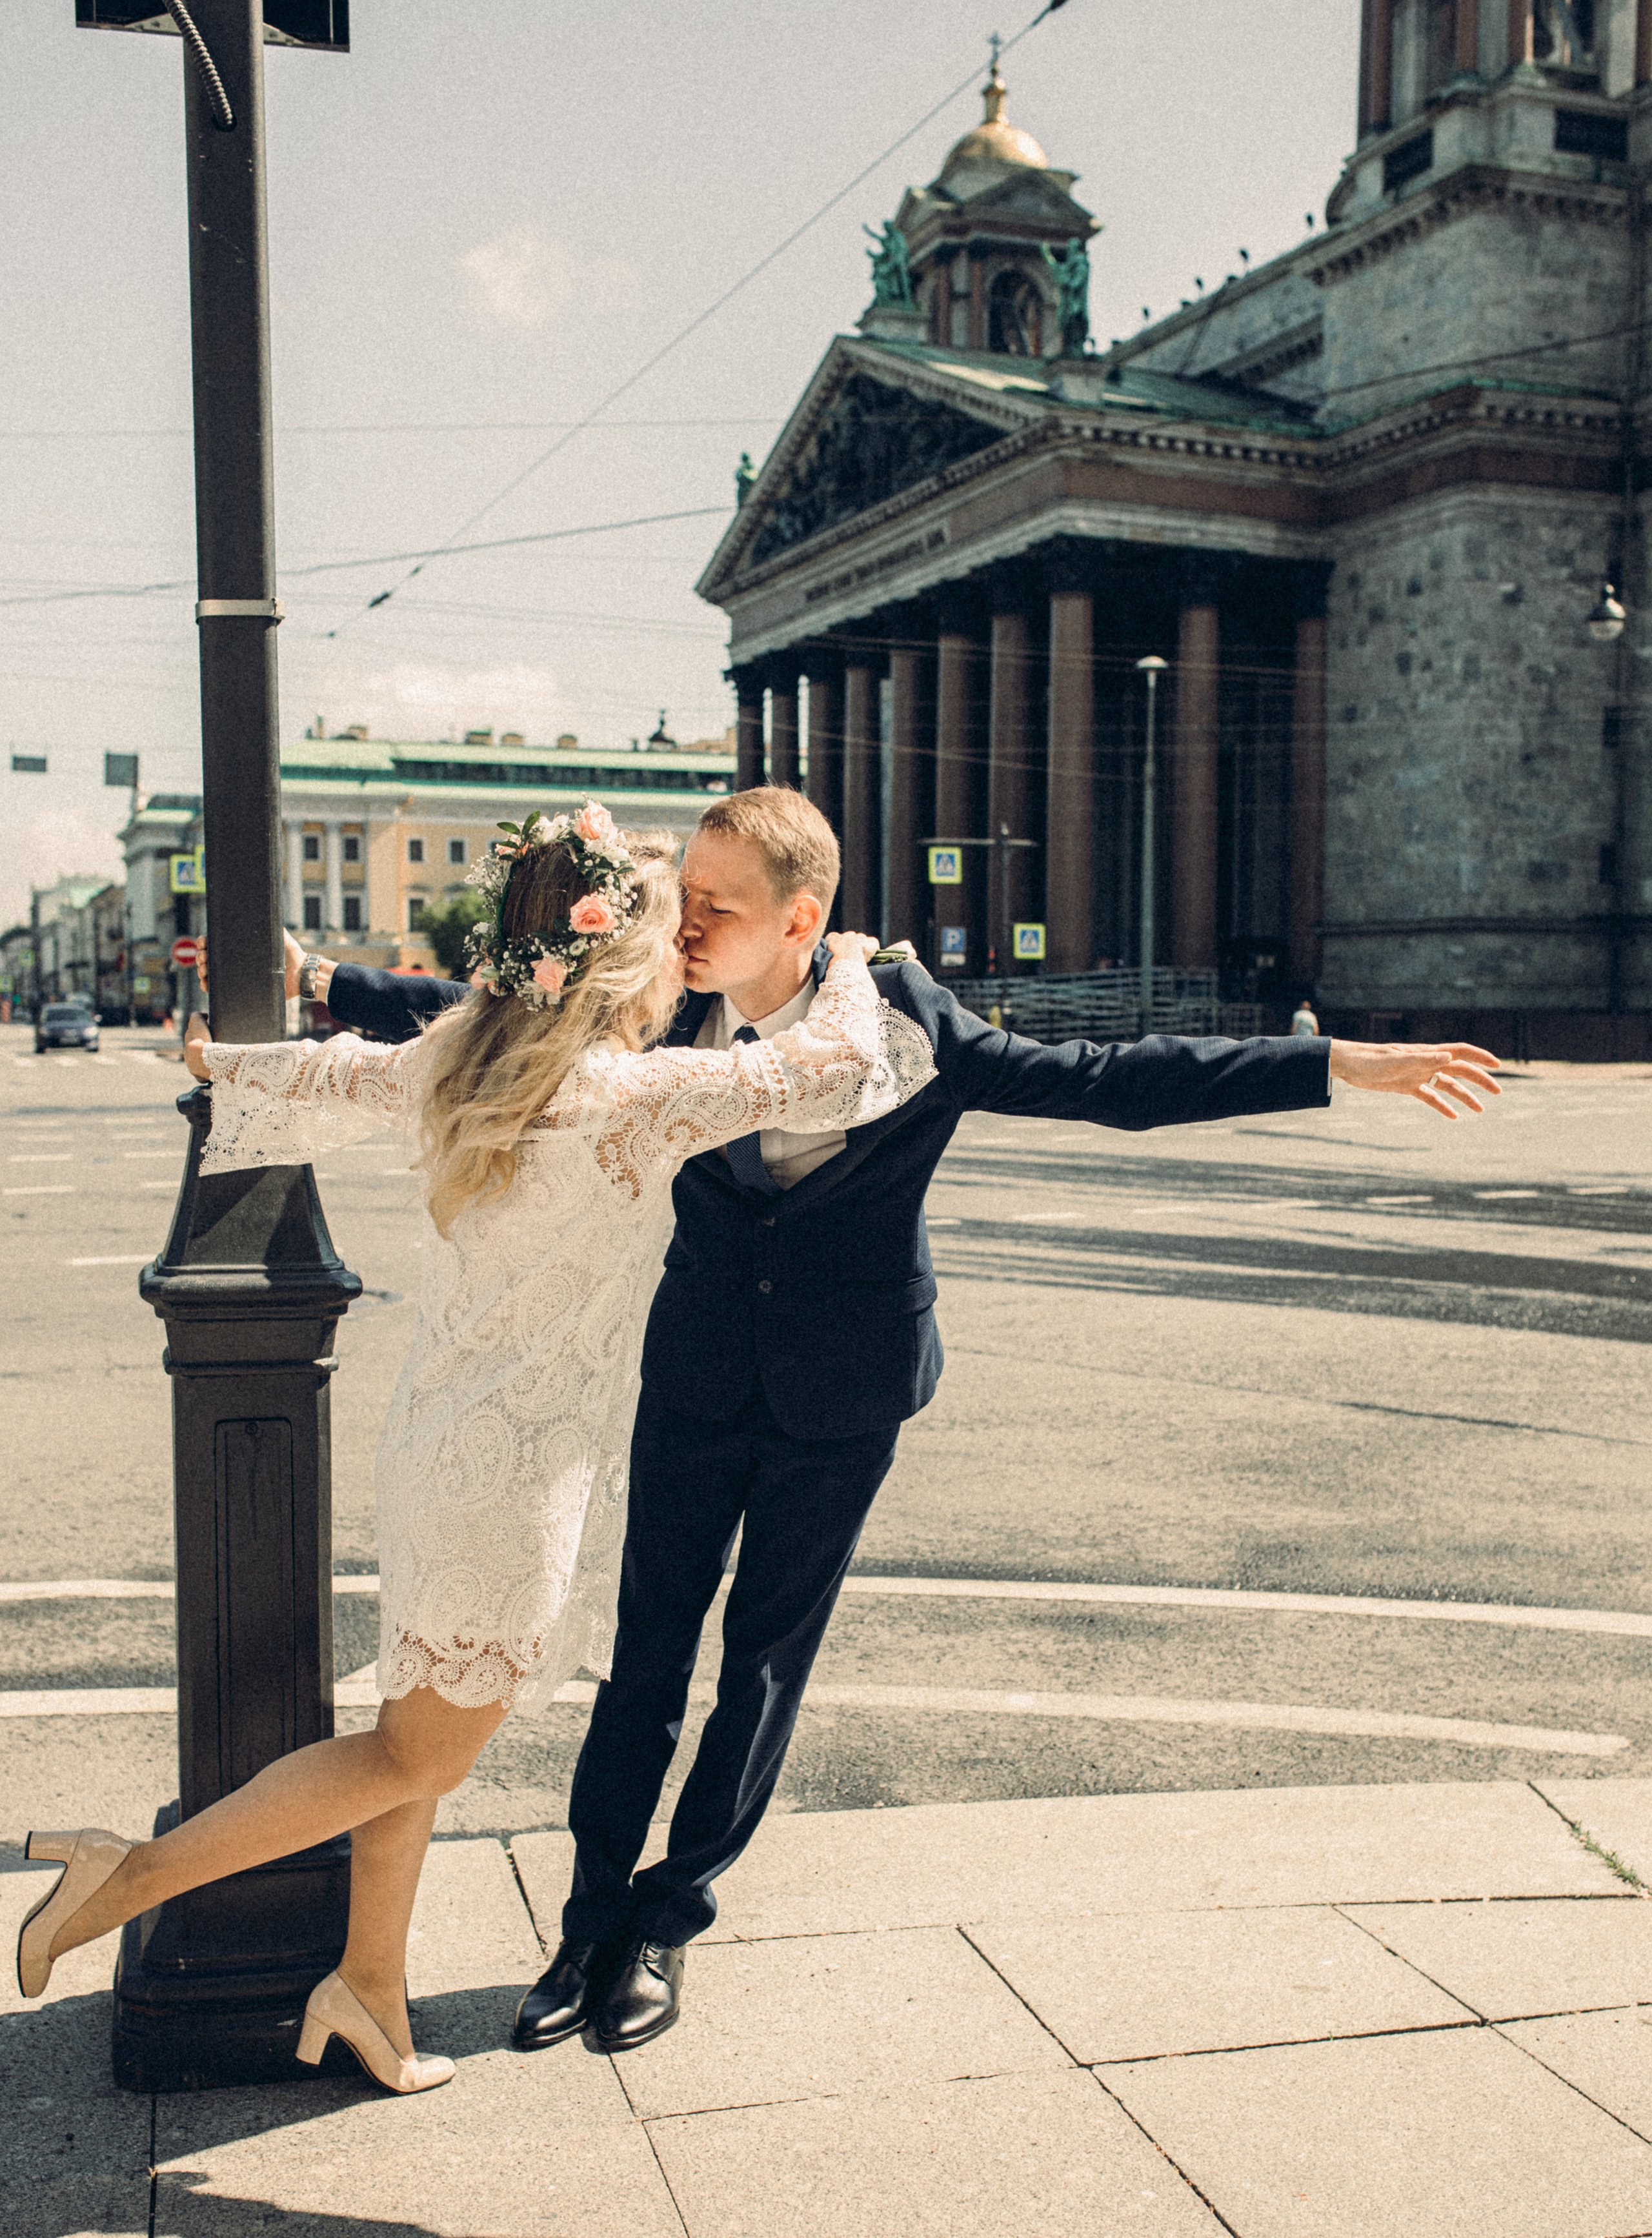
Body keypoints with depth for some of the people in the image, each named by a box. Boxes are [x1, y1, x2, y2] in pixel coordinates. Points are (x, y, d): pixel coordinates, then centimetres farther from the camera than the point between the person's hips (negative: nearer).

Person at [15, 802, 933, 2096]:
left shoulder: (464, 1058, 2)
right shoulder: (637, 1096, -21)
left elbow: (337, 1076, 19)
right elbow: (832, 1066, -19)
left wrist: (228, 1064, 39)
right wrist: (851, 968, 2)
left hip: (446, 1444, 9)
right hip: (520, 1470, -9)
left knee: (424, 1738, 20)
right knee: (421, 1755, 8)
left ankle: (370, 1990, 35)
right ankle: (138, 1874, 11)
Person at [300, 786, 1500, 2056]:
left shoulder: (900, 1019, -16)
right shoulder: (666, 1017, -8)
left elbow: (1099, 1082, -16)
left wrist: (1344, 1066, -21)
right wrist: (319, 977, 3)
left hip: (843, 1391, -2)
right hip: (700, 1375, 2)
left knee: (769, 1654, 9)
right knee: (650, 1643, 6)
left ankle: (669, 1917, 27)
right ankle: (594, 1921, 22)